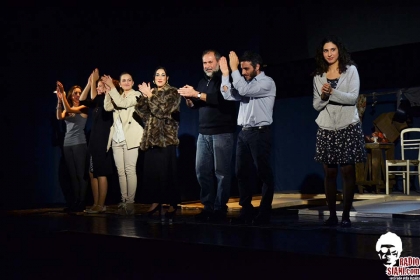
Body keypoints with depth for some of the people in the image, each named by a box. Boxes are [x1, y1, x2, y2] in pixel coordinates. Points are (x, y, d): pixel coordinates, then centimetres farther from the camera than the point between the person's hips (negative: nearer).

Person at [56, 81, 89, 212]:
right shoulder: (67, 109, 14)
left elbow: (70, 109, -16)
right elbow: (59, 117, -6)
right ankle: (75, 202, 9)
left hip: (79, 143, -5)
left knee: (80, 174, -5)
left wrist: (63, 94, -18)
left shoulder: (83, 108, 1)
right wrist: (59, 99, -14)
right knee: (72, 174, 6)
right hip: (67, 144, 5)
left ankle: (82, 202, -4)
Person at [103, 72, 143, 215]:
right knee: (121, 172, 3)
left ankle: (130, 202, -11)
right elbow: (107, 107, 4)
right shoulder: (117, 97, 21)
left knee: (130, 170, -10)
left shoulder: (136, 95, 4)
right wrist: (108, 90, -3)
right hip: (117, 138, 6)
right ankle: (123, 201, 5)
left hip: (129, 138, -6)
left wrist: (111, 86, -11)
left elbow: (122, 103, -13)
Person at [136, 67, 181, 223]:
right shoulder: (150, 93, 17)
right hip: (151, 136, 5)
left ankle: (172, 205, -2)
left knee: (167, 171, -8)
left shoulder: (172, 93, 2)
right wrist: (144, 97, -4)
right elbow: (140, 111, 9)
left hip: (166, 136, -5)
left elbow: (163, 110, -13)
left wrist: (150, 96, -10)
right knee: (151, 170, 2)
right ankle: (155, 202, 12)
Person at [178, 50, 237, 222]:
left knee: (221, 172, -4)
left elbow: (221, 99, -19)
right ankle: (208, 206, 10)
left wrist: (197, 94, -18)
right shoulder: (202, 82, 18)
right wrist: (188, 97, -1)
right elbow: (193, 106, 20)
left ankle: (220, 208, 1)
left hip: (222, 132, -6)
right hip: (203, 133, 7)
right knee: (202, 171, 3)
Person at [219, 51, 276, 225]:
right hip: (243, 133, 8)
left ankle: (265, 212, 2)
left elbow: (244, 91, -20)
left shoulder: (267, 82, -7)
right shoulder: (246, 83, 16)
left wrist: (233, 68, -15)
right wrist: (225, 73, 6)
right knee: (241, 173, 8)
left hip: (259, 133, -8)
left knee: (263, 173, -2)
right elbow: (228, 95, 11)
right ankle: (246, 211, 15)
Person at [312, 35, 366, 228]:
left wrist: (332, 92, -19)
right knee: (329, 173, 1)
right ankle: (332, 214, 9)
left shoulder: (350, 70, 2)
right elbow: (316, 105, 8)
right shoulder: (318, 76, 10)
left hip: (347, 127, -2)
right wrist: (323, 96, -12)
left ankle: (346, 215, 2)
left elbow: (353, 97, -8)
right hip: (326, 128, 3)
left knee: (347, 171, -4)